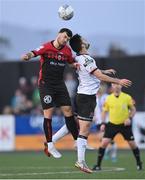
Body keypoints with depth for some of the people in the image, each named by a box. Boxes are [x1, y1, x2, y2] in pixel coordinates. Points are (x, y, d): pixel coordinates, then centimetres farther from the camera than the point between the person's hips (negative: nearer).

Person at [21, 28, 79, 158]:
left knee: (68, 111, 2)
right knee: (48, 113, -8)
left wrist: (75, 64, 1)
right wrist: (27, 56, -48)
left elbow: (71, 62, 23)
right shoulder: (46, 47, -11)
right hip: (46, 85, -5)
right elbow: (34, 53, -26)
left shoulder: (67, 51, 6)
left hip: (60, 84, 5)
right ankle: (49, 145, 0)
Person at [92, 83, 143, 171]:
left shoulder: (127, 97, -3)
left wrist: (130, 118, -11)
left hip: (125, 124, -1)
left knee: (132, 144, 1)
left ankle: (139, 163, 21)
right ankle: (98, 165, -3)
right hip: (112, 124, 1)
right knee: (104, 143, -11)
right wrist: (103, 123, -2)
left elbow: (133, 109, 5)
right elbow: (105, 111, 9)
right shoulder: (108, 98, 0)